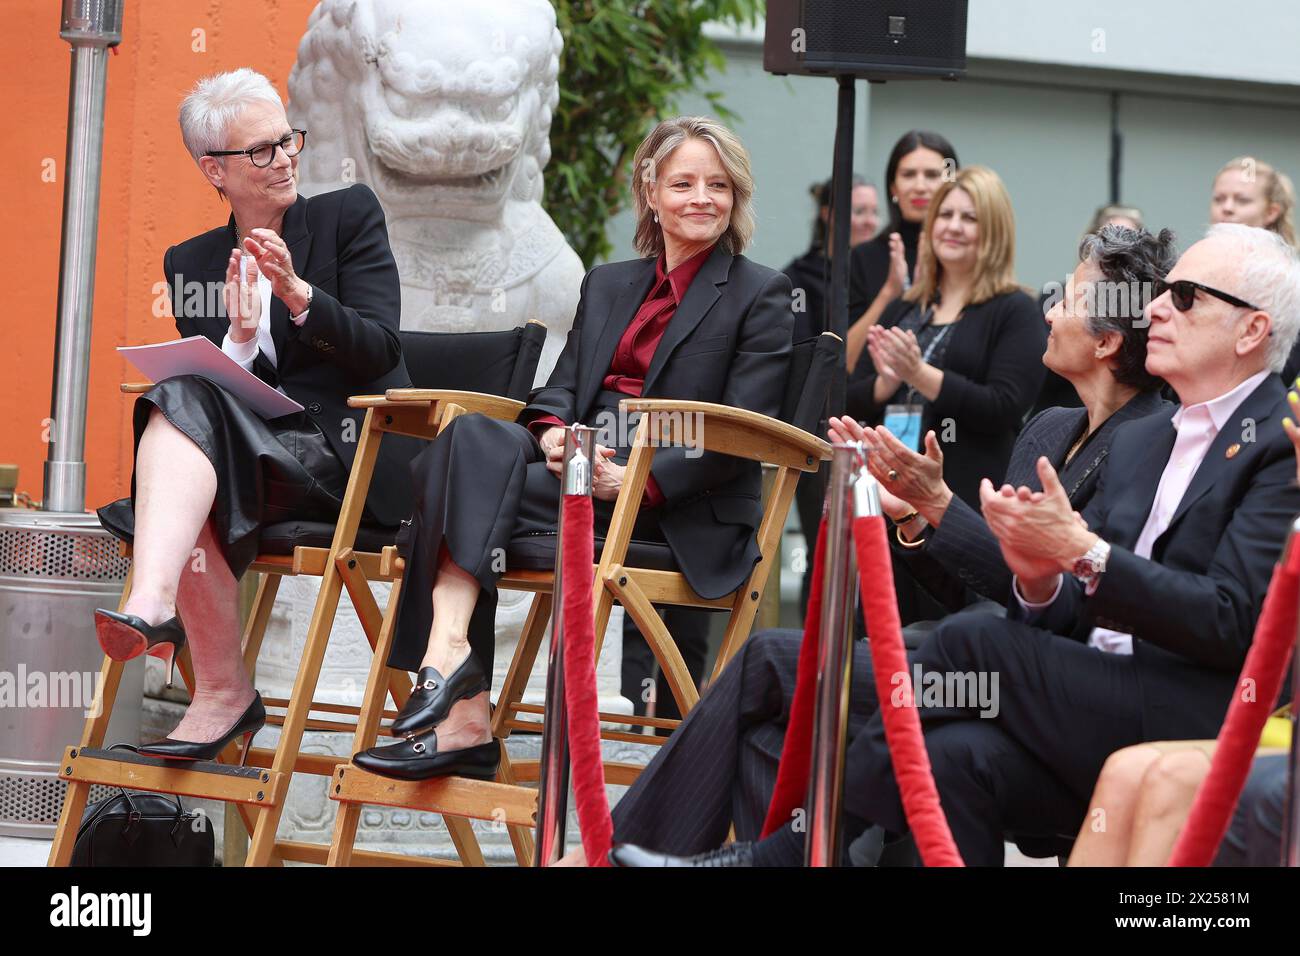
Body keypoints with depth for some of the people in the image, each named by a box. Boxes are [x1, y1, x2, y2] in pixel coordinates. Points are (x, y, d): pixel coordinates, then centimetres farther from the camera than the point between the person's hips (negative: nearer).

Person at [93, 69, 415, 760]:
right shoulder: (191, 263, 17)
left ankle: (153, 602, -52)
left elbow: (379, 352, -3)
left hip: (351, 457, -3)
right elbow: (213, 388, 8)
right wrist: (240, 339, -13)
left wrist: (297, 293, -17)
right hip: (258, 463, 3)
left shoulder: (349, 215, 8)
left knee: (187, 406, -29)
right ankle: (221, 693, -32)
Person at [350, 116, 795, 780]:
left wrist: (639, 479, -18)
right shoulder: (607, 285, 25)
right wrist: (552, 432, -8)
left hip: (681, 510, -6)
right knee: (470, 436, -27)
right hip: (587, 467, 6)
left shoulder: (761, 296, 5)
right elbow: (563, 383, 17)